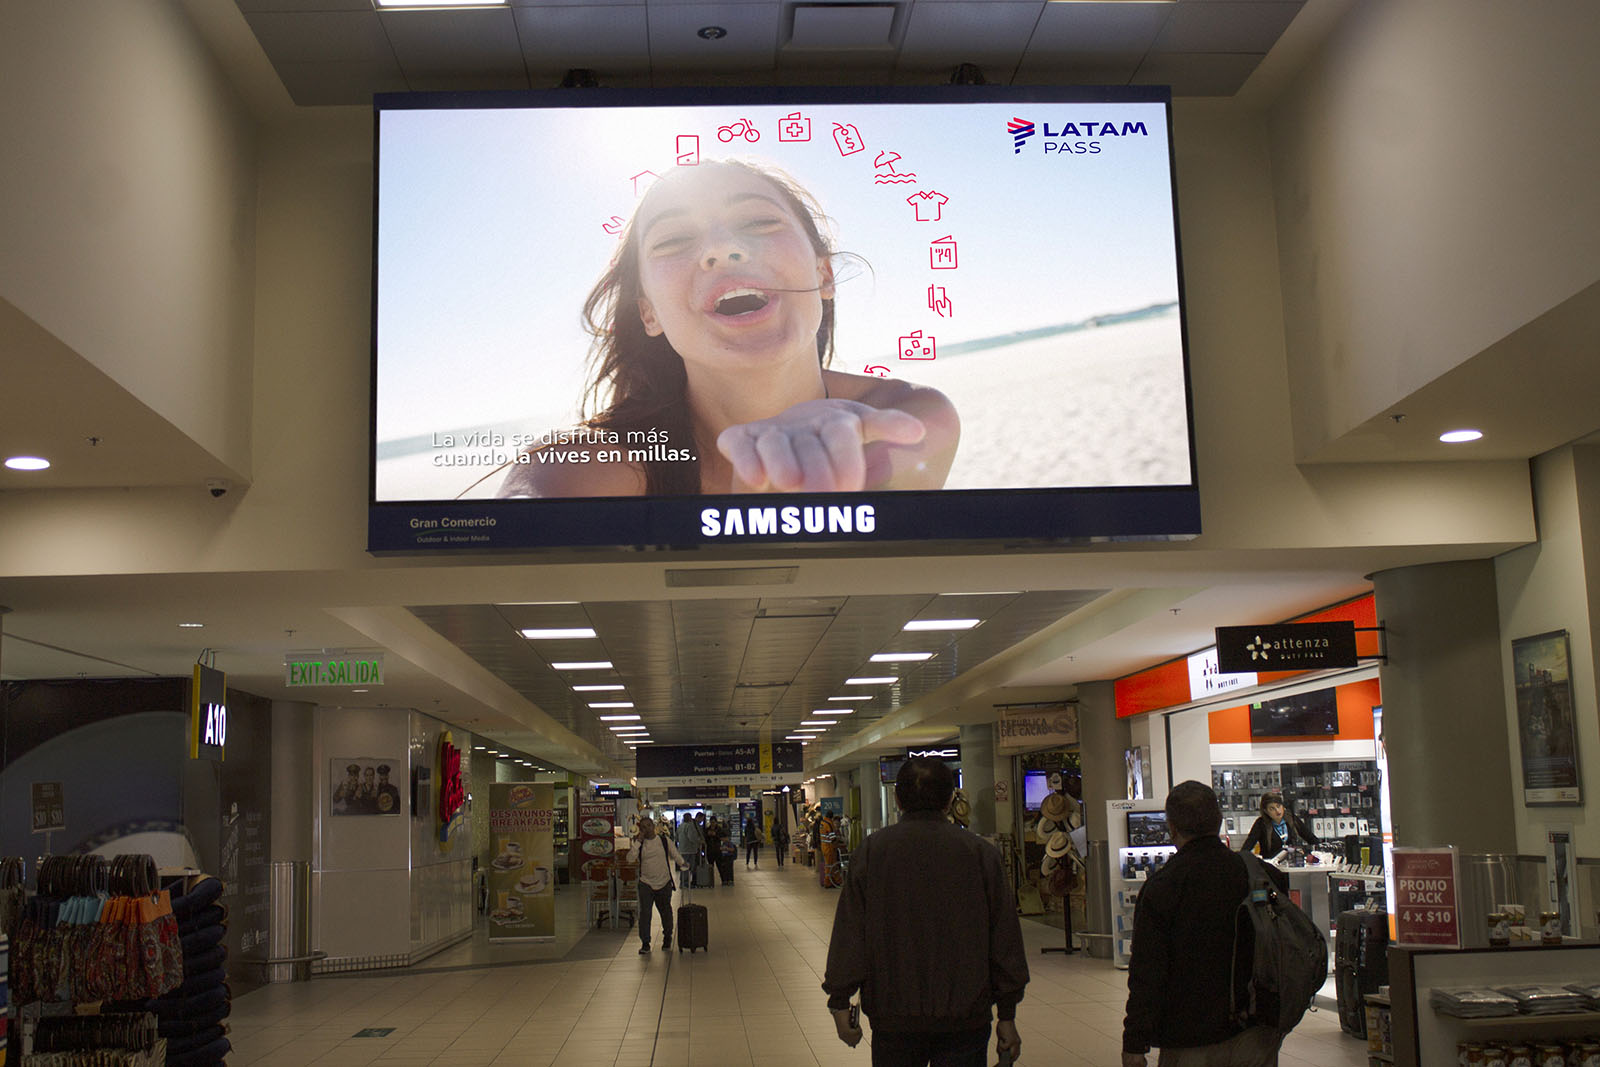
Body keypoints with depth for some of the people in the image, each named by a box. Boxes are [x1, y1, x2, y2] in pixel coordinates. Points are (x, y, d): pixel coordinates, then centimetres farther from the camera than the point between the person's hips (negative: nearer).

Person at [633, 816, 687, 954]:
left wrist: (683, 864, -1)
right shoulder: (639, 843, -2)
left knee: (666, 912, 13)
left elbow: (675, 854, 8)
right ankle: (645, 944, -3)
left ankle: (667, 939, 33)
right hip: (646, 883, -1)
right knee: (644, 913, -9)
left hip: (664, 882, 1)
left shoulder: (664, 840, -2)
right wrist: (638, 841, -18)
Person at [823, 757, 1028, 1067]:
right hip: (966, 1019, 0)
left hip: (893, 1017, 0)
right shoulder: (981, 853, -2)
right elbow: (1005, 940, 2)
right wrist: (1007, 1016, 10)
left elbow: (849, 934, -3)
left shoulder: (871, 852, -3)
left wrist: (840, 1002, 5)